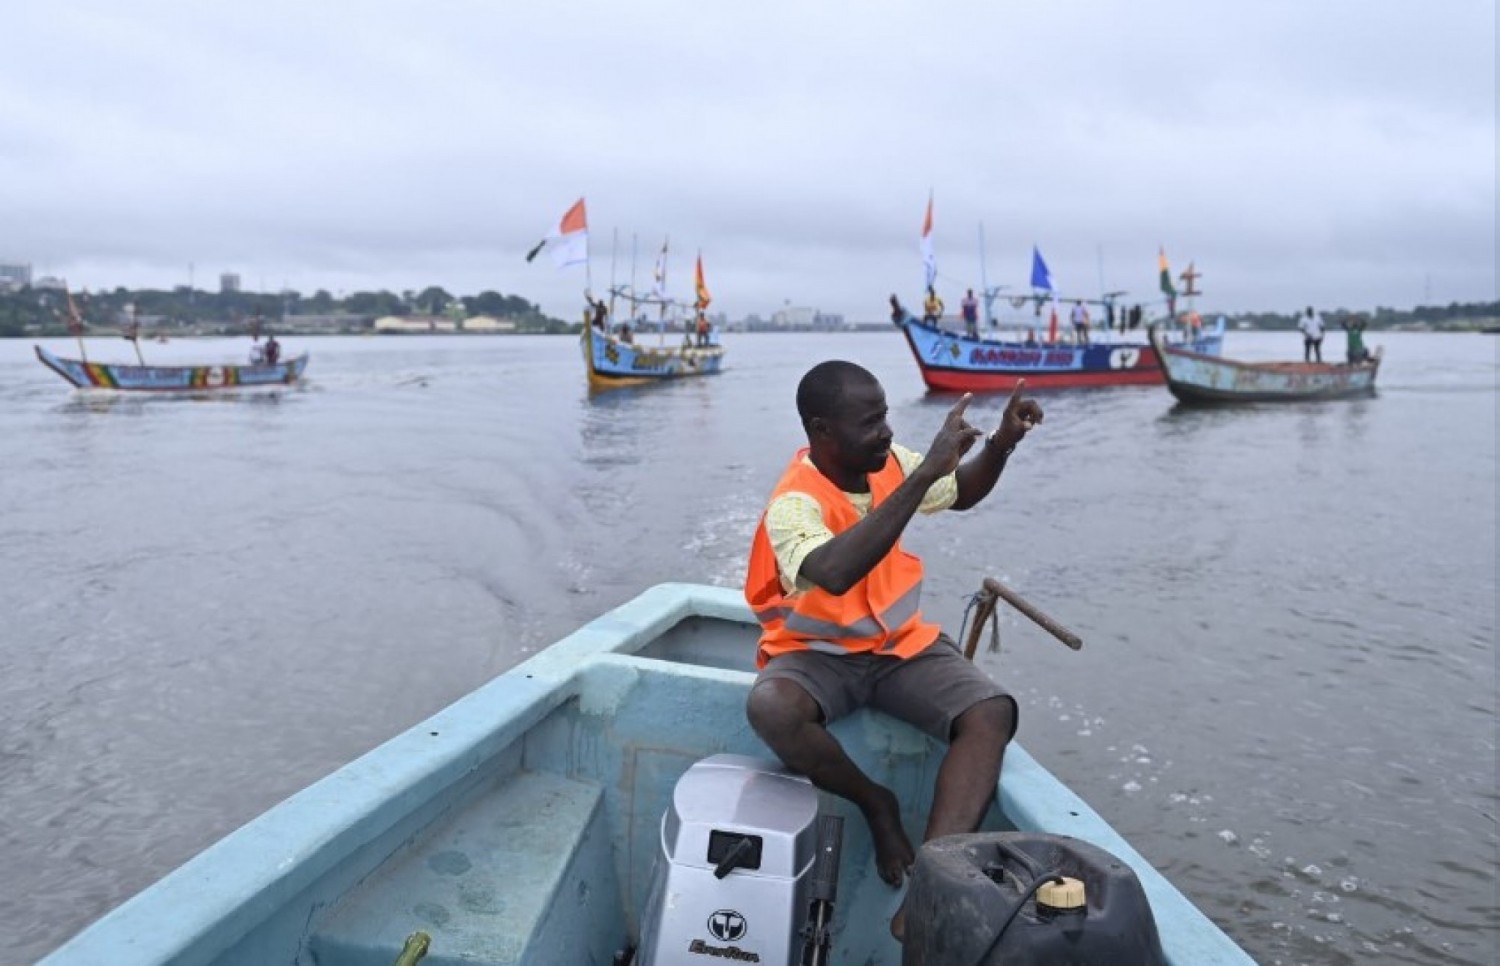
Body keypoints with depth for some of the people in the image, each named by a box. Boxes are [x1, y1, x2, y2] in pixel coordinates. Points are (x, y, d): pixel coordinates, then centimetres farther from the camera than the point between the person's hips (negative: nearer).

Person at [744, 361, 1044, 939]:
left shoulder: (887, 460, -4)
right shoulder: (794, 504, -23)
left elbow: (962, 494, 16)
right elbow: (836, 573, -46)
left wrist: (1002, 442, -6)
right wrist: (924, 474, -43)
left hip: (901, 643, 5)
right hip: (820, 653, -4)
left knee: (992, 714, -22)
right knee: (770, 708, -37)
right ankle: (875, 803, -9)